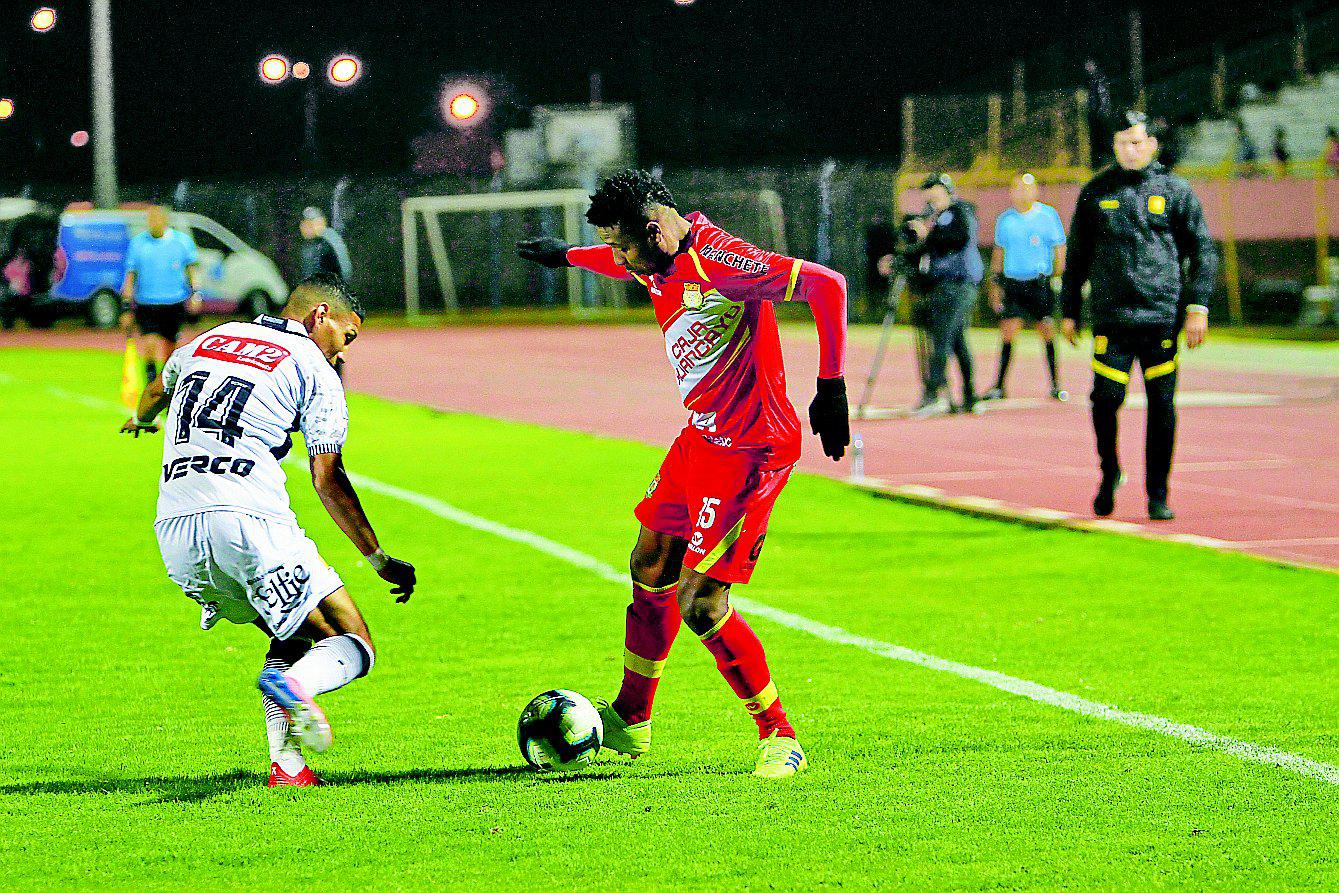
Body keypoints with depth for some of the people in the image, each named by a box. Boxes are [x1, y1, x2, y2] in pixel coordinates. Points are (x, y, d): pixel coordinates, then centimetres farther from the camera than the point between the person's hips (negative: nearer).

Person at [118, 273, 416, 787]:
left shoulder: (206, 343, 25)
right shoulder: (313, 370, 6)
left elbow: (157, 391, 47)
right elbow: (327, 480, -1)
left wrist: (142, 419, 72)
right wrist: (380, 559, 6)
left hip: (175, 532, 6)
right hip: (249, 520, -6)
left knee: (295, 636, 23)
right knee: (354, 646, 0)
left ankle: (286, 764, 4)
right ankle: (296, 685, -34)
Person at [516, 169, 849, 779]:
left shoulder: (719, 260, -24)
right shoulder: (656, 263, 5)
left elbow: (826, 284, -28)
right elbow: (623, 262, 33)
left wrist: (830, 390, -27)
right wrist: (567, 255, 51)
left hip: (749, 452, -10)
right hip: (700, 437, 10)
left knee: (699, 604, -14)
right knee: (651, 570, 20)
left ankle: (779, 738, -1)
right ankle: (630, 722, 38)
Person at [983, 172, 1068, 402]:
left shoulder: (1048, 215, -1)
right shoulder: (1005, 220, 7)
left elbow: (1060, 248, 4)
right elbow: (998, 252, 17)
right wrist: (995, 284, 15)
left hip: (1039, 282, -2)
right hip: (1012, 283, 2)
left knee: (1047, 333, 0)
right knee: (1007, 333, -4)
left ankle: (1056, 385, 10)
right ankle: (999, 387, 0)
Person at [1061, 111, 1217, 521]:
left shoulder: (1175, 191, 6)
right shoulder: (1095, 192, 10)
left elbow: (1202, 250, 8)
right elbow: (1077, 256, 17)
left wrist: (1198, 306, -2)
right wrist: (1070, 311, 14)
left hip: (1162, 317, 0)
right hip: (1111, 315, 0)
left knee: (1162, 407, 1)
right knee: (1106, 398, -11)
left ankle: (1158, 494, 11)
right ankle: (1109, 473, 15)